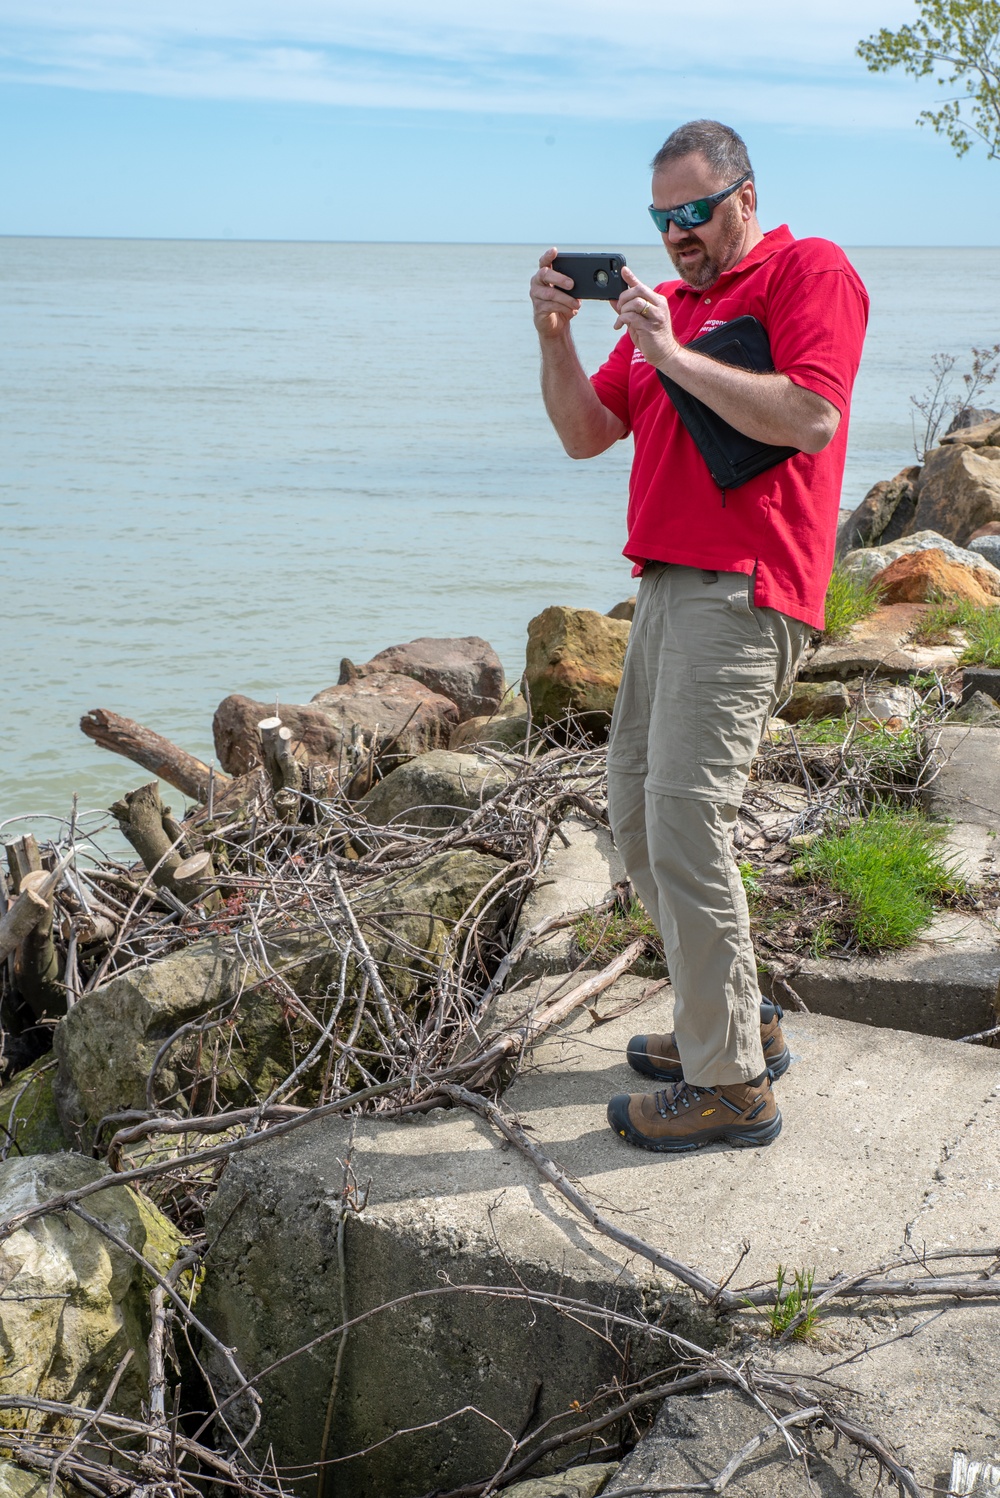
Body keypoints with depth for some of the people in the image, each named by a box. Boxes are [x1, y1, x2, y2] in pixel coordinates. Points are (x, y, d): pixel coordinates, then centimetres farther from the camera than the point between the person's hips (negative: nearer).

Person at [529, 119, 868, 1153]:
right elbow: (585, 433, 19)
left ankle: (731, 1084, -6)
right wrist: (555, 337, 3)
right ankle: (735, 1017, 23)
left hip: (744, 591, -9)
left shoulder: (810, 272, -1)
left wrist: (673, 355, -17)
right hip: (668, 586, 9)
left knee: (683, 814, -15)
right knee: (634, 809, 10)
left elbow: (809, 419, -17)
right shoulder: (666, 302, 23)